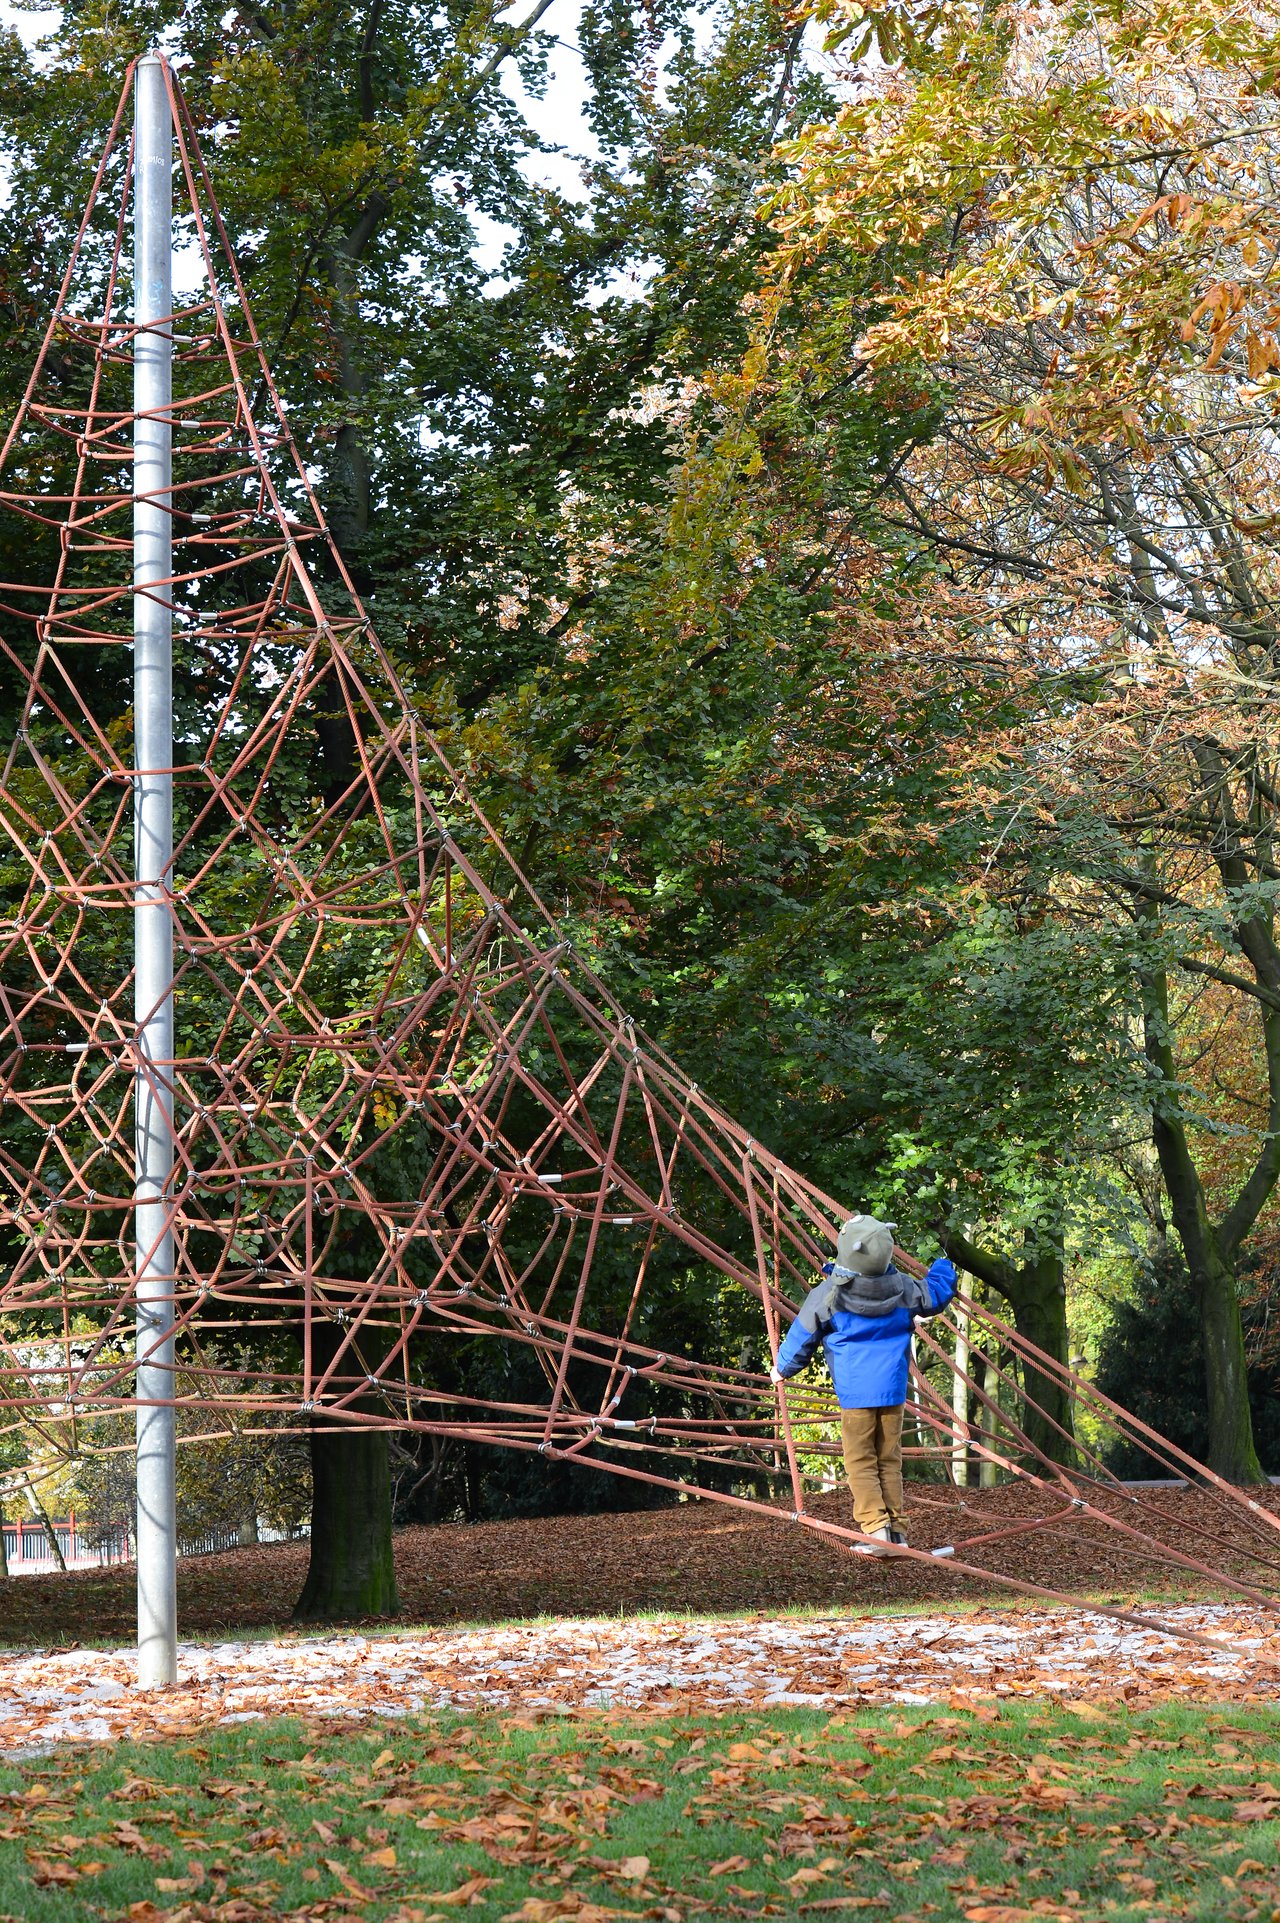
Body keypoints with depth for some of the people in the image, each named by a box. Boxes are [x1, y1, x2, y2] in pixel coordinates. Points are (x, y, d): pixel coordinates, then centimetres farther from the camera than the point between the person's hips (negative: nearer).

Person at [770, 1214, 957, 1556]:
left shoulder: (828, 1294, -10)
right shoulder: (902, 1287, -1)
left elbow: (802, 1337, 1)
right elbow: (937, 1295, 18)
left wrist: (782, 1369, 19)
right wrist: (943, 1268, 40)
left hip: (855, 1392, -3)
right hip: (893, 1389, 3)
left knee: (861, 1463, 1)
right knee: (889, 1461, 11)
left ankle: (875, 1531, -11)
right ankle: (896, 1532, 8)